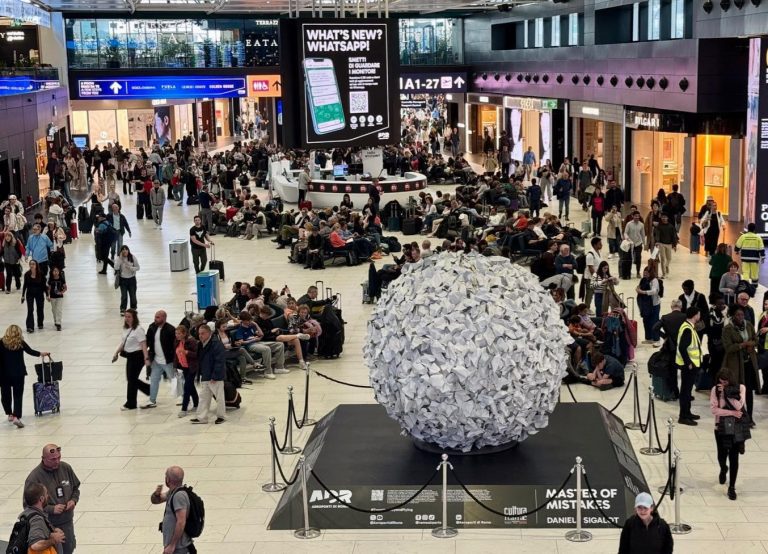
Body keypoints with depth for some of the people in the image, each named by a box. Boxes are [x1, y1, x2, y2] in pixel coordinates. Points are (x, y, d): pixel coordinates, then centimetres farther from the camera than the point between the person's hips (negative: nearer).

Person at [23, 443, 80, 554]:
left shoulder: (66, 468, -2)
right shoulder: (34, 477, -18)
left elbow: (75, 488, 14)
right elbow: (28, 504, -15)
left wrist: (74, 500, -6)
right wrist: (51, 509, -22)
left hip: (68, 523, 5)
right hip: (49, 526, -5)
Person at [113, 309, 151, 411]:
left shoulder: (138, 330, -18)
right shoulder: (126, 329, 8)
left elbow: (143, 345, -22)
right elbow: (123, 342, 19)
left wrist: (146, 359, -28)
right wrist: (117, 353, 17)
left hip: (137, 356, -9)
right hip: (129, 356, 9)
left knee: (131, 379, -2)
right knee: (130, 378, 12)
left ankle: (130, 404, 11)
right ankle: (150, 390, 30)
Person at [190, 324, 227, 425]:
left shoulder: (216, 344, -17)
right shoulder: (201, 345, 10)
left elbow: (219, 361, -21)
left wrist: (215, 376, -22)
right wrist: (201, 374, 12)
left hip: (215, 377, -9)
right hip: (205, 376, 9)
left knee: (219, 396, 3)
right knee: (204, 396, 9)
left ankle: (220, 416, 15)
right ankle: (201, 417, 13)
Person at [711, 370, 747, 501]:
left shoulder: (740, 388, -7)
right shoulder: (715, 390, -7)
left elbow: (739, 406, -18)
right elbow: (714, 410, -14)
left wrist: (726, 393, -21)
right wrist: (732, 413, -18)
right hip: (721, 427, 1)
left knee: (734, 457, 0)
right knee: (722, 456, 11)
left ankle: (732, 487, 11)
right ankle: (723, 470, 48)